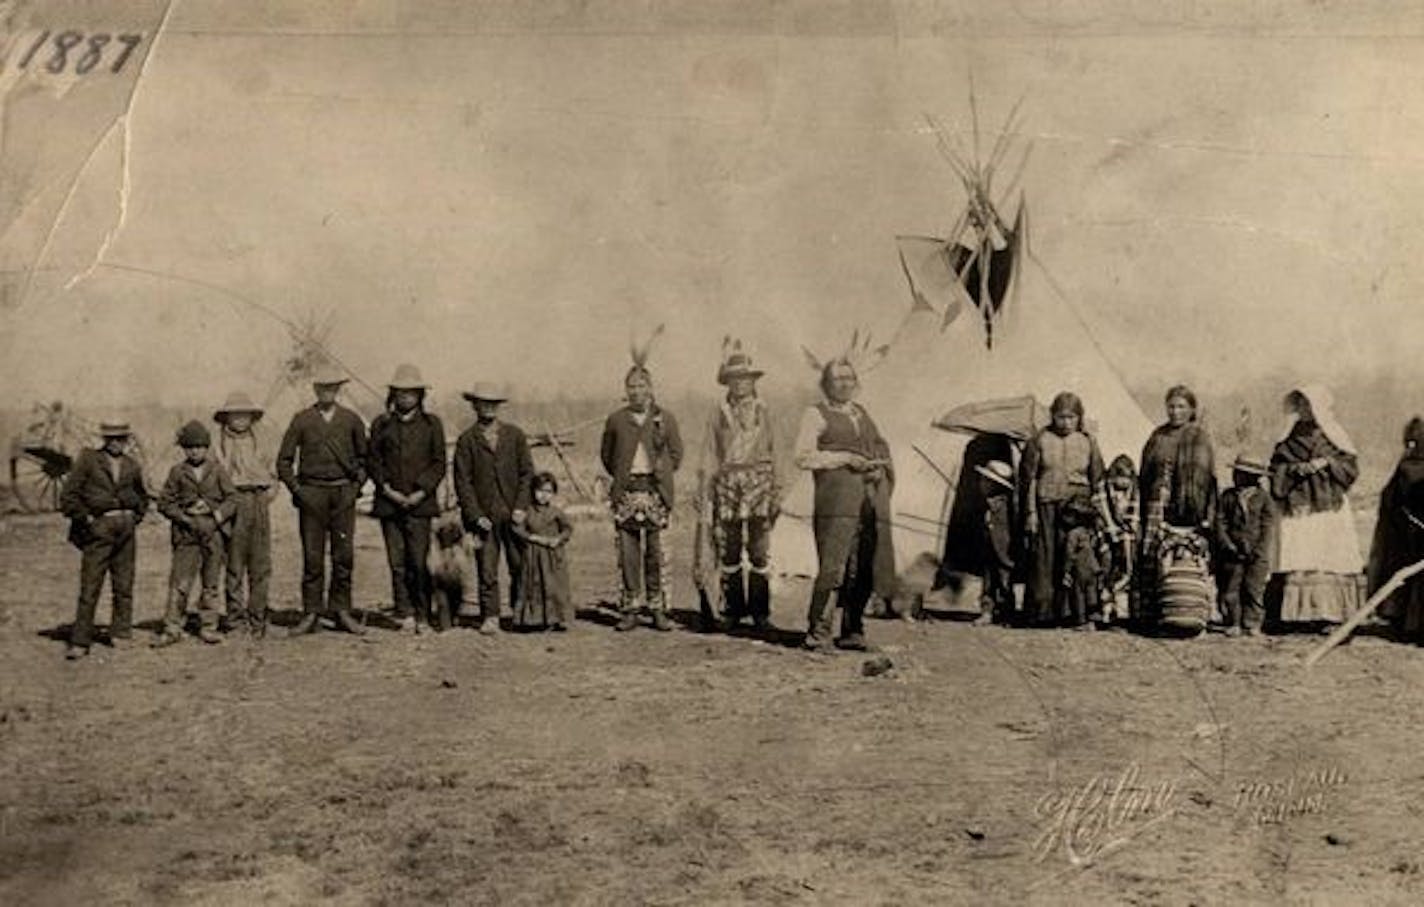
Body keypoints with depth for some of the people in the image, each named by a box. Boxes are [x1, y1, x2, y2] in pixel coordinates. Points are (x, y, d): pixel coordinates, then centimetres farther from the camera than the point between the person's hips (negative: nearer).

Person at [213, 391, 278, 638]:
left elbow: (272, 474, 21)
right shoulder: (220, 446, 9)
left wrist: (269, 493, 3)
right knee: (234, 565, -3)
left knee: (261, 566, -1)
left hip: (260, 504, 2)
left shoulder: (262, 444, 17)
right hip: (233, 504, -2)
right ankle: (236, 618, 2)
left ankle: (257, 619, 4)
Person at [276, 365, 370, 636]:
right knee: (312, 556, -1)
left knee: (344, 555, 0)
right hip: (311, 495, -1)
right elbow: (284, 460, 7)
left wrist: (358, 484, 6)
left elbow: (363, 456, 18)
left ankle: (341, 611, 9)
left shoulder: (351, 420, 7)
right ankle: (311, 614, 5)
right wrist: (296, 489, -1)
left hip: (343, 494, 1)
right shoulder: (302, 420, 3)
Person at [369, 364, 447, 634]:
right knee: (397, 563, -1)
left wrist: (420, 492, -6)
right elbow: (374, 462, 9)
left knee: (418, 562, -7)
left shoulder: (431, 424, 8)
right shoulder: (381, 424, 11)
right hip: (389, 502, 1)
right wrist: (388, 490, -5)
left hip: (420, 502, -1)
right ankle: (405, 614, 6)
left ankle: (422, 615, 4)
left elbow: (439, 463, 6)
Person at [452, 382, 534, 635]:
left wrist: (521, 506, -3)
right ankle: (490, 617, 5)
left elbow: (527, 472, 8)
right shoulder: (467, 440, 4)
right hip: (484, 516, -1)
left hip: (513, 513, 1)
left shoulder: (515, 435, 10)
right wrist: (476, 515, -7)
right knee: (487, 571, -2)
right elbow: (463, 481, 1)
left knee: (520, 566, 0)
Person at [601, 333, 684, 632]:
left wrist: (663, 473, 4)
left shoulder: (665, 418, 6)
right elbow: (605, 455, 16)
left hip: (655, 493, -1)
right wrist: (621, 476, 8)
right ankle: (630, 609, 8)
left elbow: (677, 453, 13)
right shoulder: (616, 420, 8)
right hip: (626, 493, 1)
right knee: (627, 553, 1)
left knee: (656, 552, 1)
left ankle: (658, 609, 8)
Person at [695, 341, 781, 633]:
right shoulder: (719, 413, 10)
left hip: (759, 482, -1)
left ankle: (760, 611, 3)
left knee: (760, 551, -4)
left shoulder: (762, 411, 10)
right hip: (727, 484, 1)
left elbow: (772, 453, 11)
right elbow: (709, 455, 9)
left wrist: (776, 493, 7)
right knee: (728, 552, 2)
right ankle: (732, 610, 11)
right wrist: (703, 491, 2)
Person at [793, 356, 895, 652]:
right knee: (832, 566, -15)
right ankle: (817, 633, -11)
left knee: (864, 571, 4)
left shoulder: (862, 414, 26)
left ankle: (852, 632, 13)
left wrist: (880, 468, 4)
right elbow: (803, 456, -4)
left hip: (873, 501, 6)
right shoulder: (816, 414, 7)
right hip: (837, 499, -6)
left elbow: (882, 449, 27)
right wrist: (845, 458, -10)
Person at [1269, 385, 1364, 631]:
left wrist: (1327, 463, -13)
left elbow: (1351, 467, 1)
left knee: (1329, 563, -7)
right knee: (1298, 563, -7)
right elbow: (1276, 471, 8)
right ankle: (1300, 613, -6)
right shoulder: (1289, 442, 13)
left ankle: (1328, 616, -6)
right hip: (1297, 509, 2)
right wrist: (1295, 469, -9)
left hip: (1329, 510, -2)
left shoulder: (1334, 438, 7)